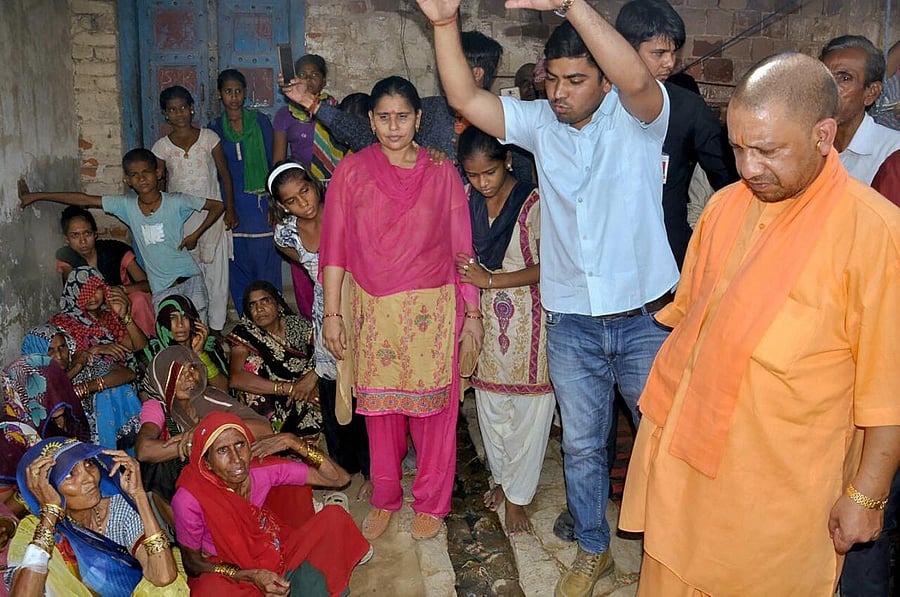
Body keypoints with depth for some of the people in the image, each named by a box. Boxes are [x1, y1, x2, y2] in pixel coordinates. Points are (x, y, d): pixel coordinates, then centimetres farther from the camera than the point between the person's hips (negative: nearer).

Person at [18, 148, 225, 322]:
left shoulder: (176, 202, -7)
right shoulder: (126, 206, 1)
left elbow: (217, 206, 1)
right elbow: (83, 199, 2)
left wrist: (195, 235, -5)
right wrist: (35, 196, 5)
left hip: (189, 279, -2)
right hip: (160, 288, 3)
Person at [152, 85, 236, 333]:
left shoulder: (209, 138, 1)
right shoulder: (162, 147, 3)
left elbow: (225, 174, 4)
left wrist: (230, 209, -1)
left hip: (211, 214, -1)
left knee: (216, 272, 1)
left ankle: (216, 326, 12)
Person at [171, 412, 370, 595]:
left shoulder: (263, 468, -19)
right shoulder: (190, 500, -26)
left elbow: (339, 478, -15)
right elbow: (192, 562, -12)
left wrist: (292, 442, -26)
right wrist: (251, 576, -26)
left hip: (275, 553, 4)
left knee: (335, 516, -16)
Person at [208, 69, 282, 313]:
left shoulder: (260, 121, 3)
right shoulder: (214, 128, 9)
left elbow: (274, 163, 3)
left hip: (260, 203, -2)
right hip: (232, 207, 2)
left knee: (267, 268, -2)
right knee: (238, 270, 6)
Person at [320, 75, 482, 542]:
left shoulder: (442, 172, 2)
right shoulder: (351, 171, 1)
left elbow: (461, 245, 3)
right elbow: (334, 248, 2)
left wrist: (472, 310, 1)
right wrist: (332, 314, -2)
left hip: (431, 310, 0)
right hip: (372, 310, 1)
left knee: (432, 406, 6)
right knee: (379, 407, 10)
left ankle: (432, 502, 25)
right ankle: (384, 499, 29)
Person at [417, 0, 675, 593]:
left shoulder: (636, 117, -10)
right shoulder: (539, 122, 1)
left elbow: (637, 78, -33)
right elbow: (465, 98, -8)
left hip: (645, 318, -3)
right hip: (571, 325, 3)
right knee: (582, 447, 16)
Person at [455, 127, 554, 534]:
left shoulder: (533, 203, -16)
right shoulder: (465, 199, 0)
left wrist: (491, 280, -18)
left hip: (527, 317, -5)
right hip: (485, 315, 5)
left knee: (527, 411, 4)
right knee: (490, 405, 16)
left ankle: (517, 496, 20)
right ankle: (502, 478, 37)